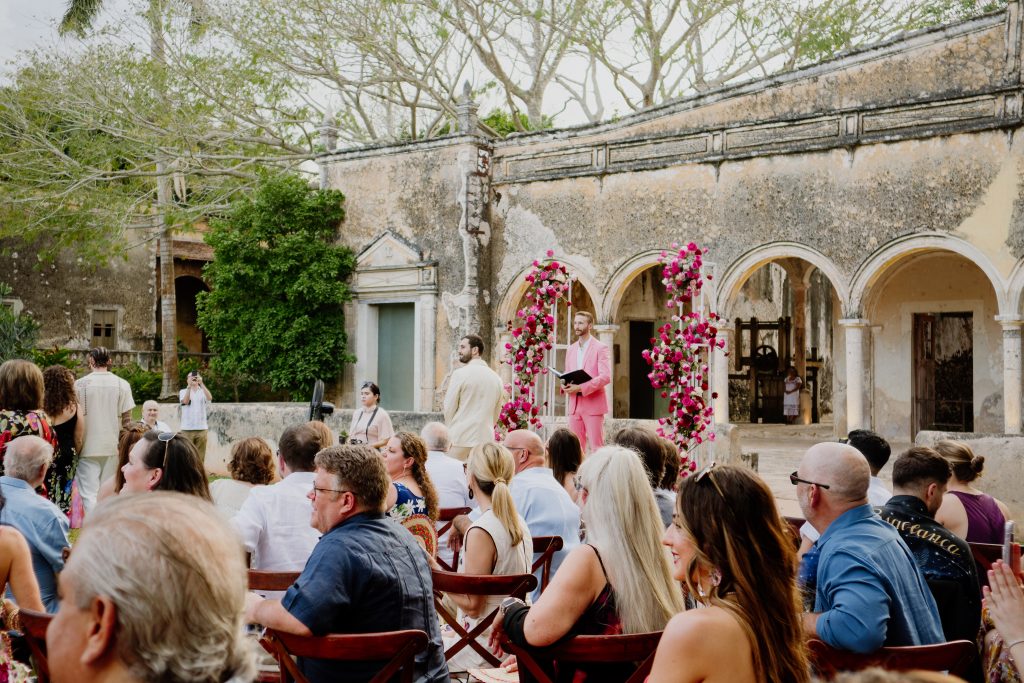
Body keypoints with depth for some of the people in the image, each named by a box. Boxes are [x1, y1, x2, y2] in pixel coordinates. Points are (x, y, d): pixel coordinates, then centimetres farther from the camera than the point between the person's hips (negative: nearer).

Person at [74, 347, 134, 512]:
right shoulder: (122, 385, 0)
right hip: (113, 446, 2)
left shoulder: (80, 384, -4)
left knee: (89, 492, 0)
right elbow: (127, 418, 0)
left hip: (88, 447, -2)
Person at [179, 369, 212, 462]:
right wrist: (189, 386, -20)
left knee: (200, 455, 1)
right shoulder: (183, 392, 8)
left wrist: (201, 384, -20)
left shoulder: (203, 392, 11)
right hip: (187, 428, -1)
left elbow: (210, 398, -11)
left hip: (202, 428, 1)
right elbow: (185, 401, -12)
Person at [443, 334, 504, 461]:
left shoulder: (460, 374, -7)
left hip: (461, 440, -5)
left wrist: (450, 430, 12)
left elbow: (449, 409, -3)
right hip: (486, 439, 5)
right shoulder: (496, 378, 9)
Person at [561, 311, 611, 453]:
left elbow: (605, 376, -13)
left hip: (593, 404, -5)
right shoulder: (571, 349, 16)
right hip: (574, 404, 6)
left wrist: (580, 388, -20)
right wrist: (565, 385, -3)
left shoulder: (600, 348, -3)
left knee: (596, 446, -5)